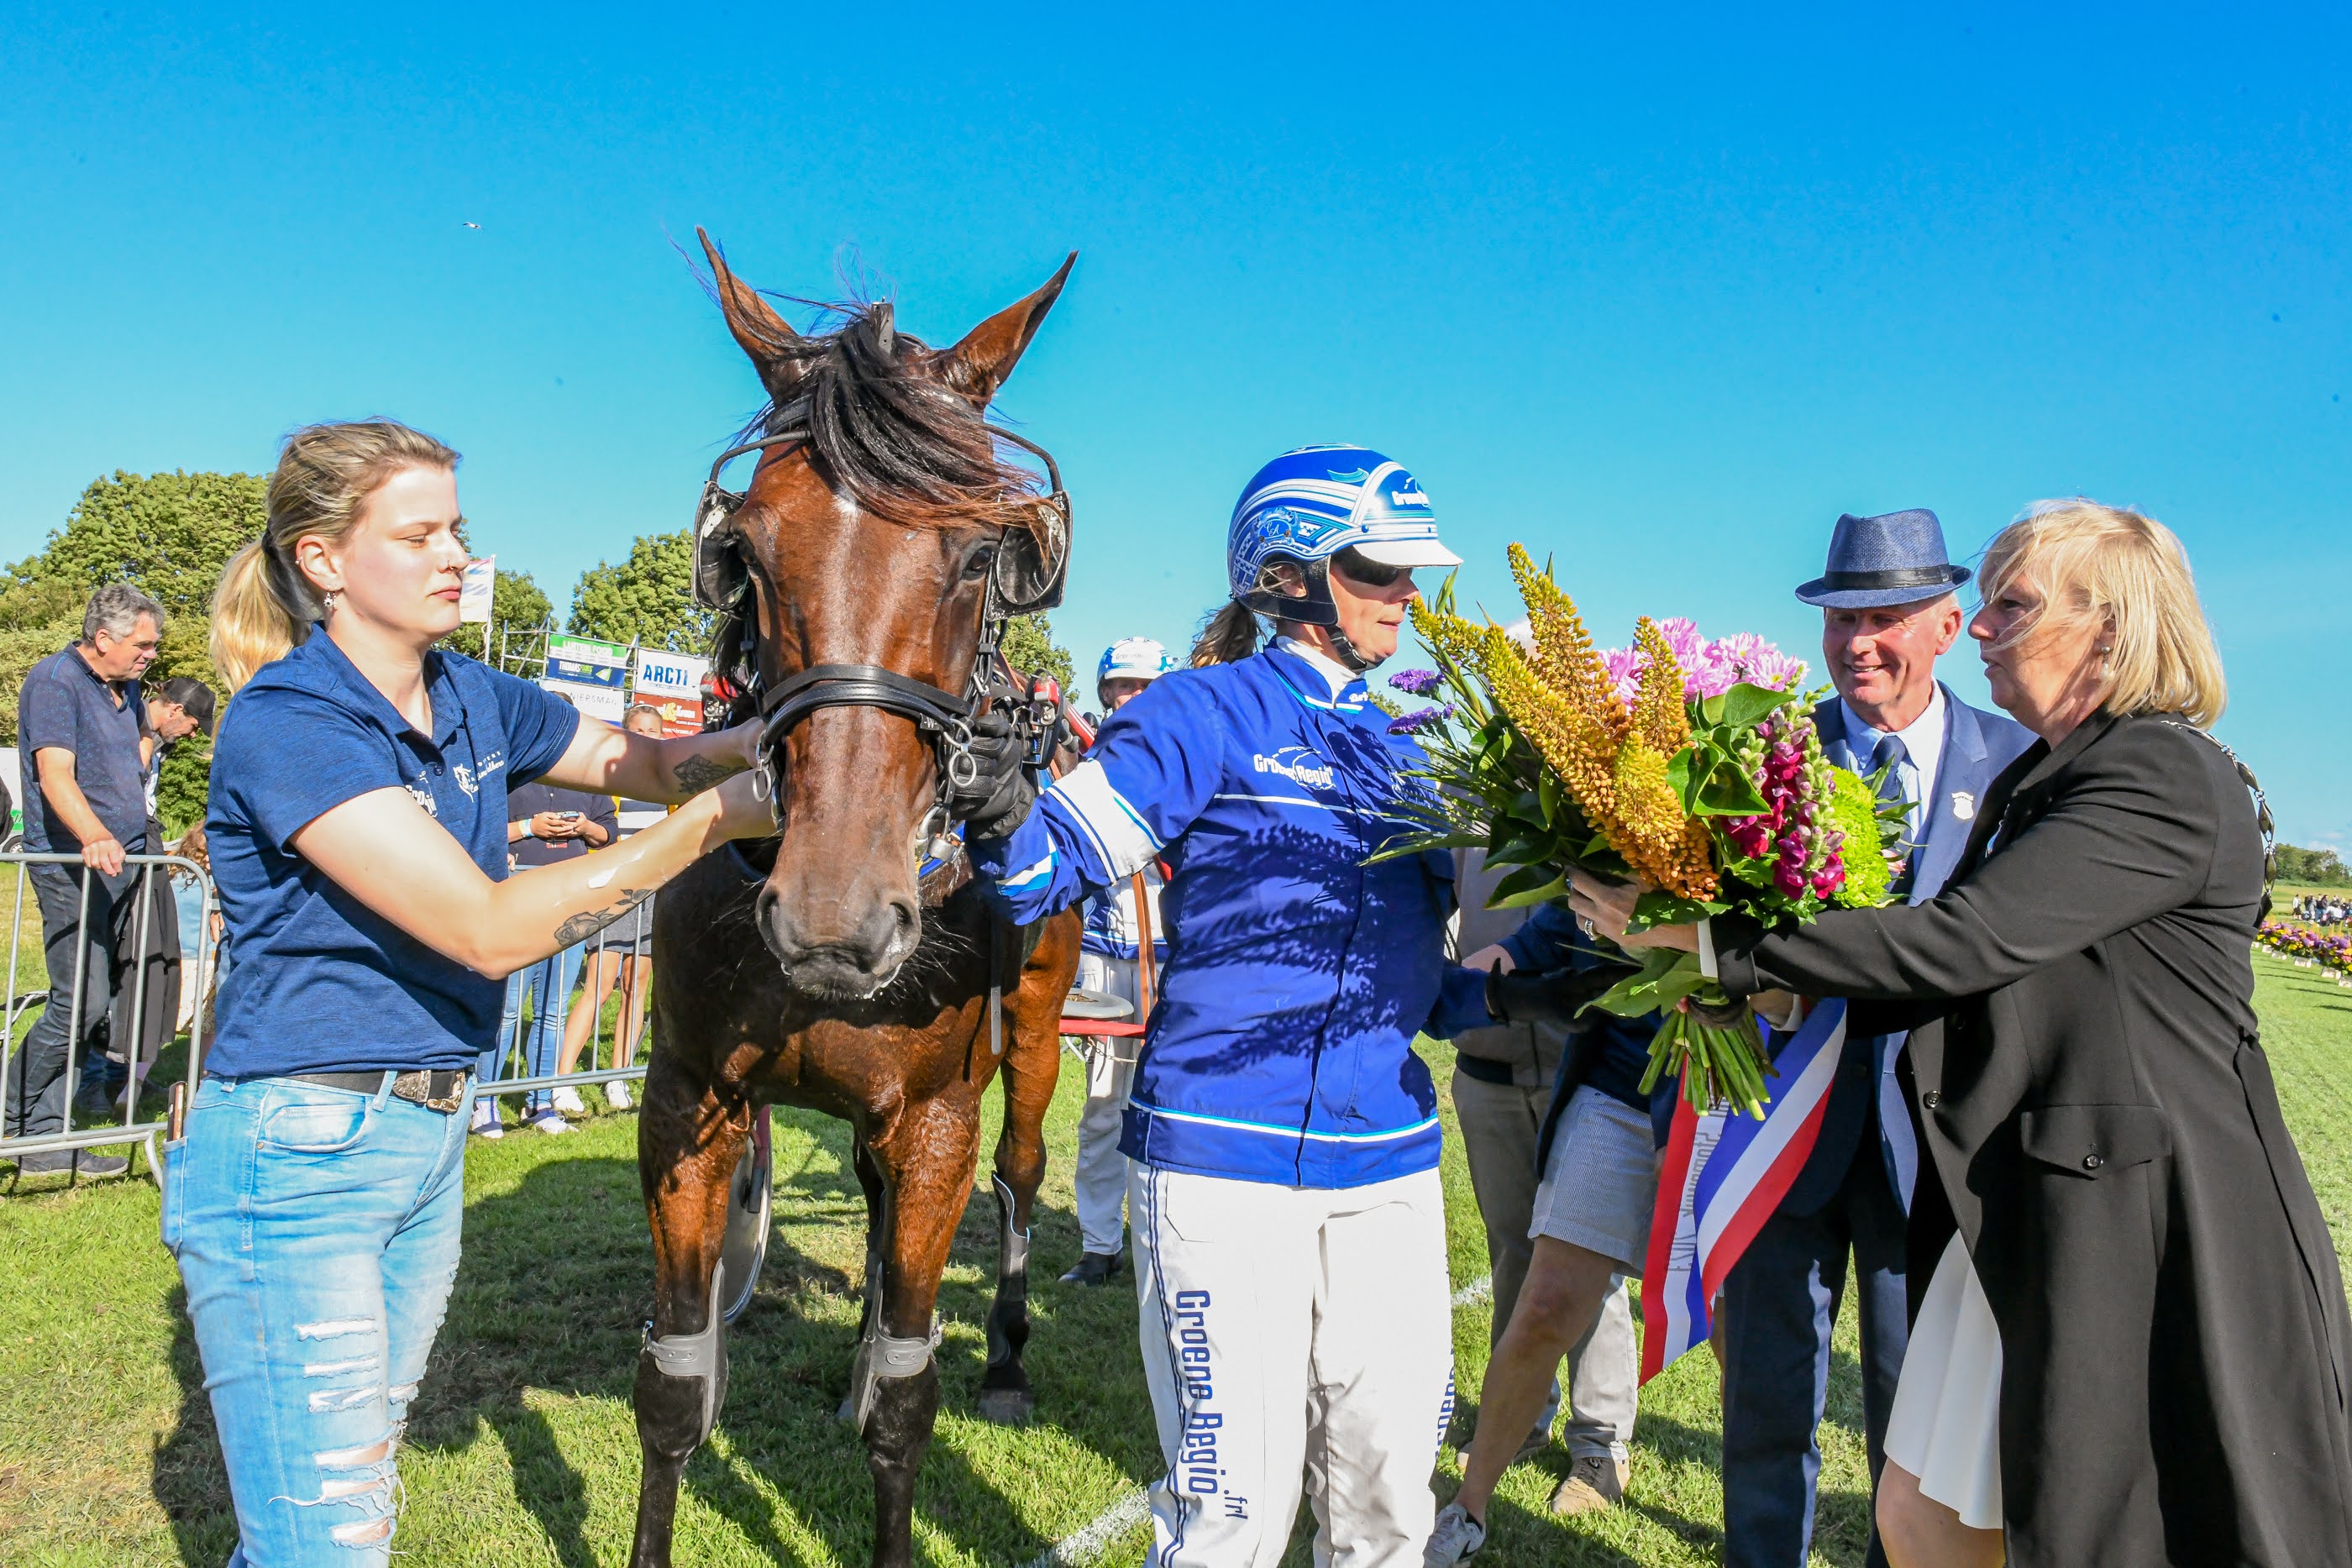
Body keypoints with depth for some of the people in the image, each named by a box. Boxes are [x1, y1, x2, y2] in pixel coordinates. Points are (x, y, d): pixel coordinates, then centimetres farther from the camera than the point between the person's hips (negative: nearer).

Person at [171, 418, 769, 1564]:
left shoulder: (475, 702, 5)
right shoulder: (287, 725, -19)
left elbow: (651, 762, 12)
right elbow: (489, 930, -26)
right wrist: (711, 821, -24)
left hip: (430, 1142, 8)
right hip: (295, 1157, -7)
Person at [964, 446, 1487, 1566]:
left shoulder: (1401, 758, 15)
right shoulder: (1211, 710, -4)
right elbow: (1054, 864, -11)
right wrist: (999, 811, -32)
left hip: (1390, 1166, 6)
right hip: (1225, 1155, -6)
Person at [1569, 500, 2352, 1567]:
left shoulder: (2166, 778, -16)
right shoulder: (2036, 779, 13)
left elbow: (1963, 941, -25)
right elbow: (1975, 979, 14)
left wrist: (1707, 939, -23)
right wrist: (1805, 981, 1)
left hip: (2141, 1230, -8)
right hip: (2014, 1224, 9)